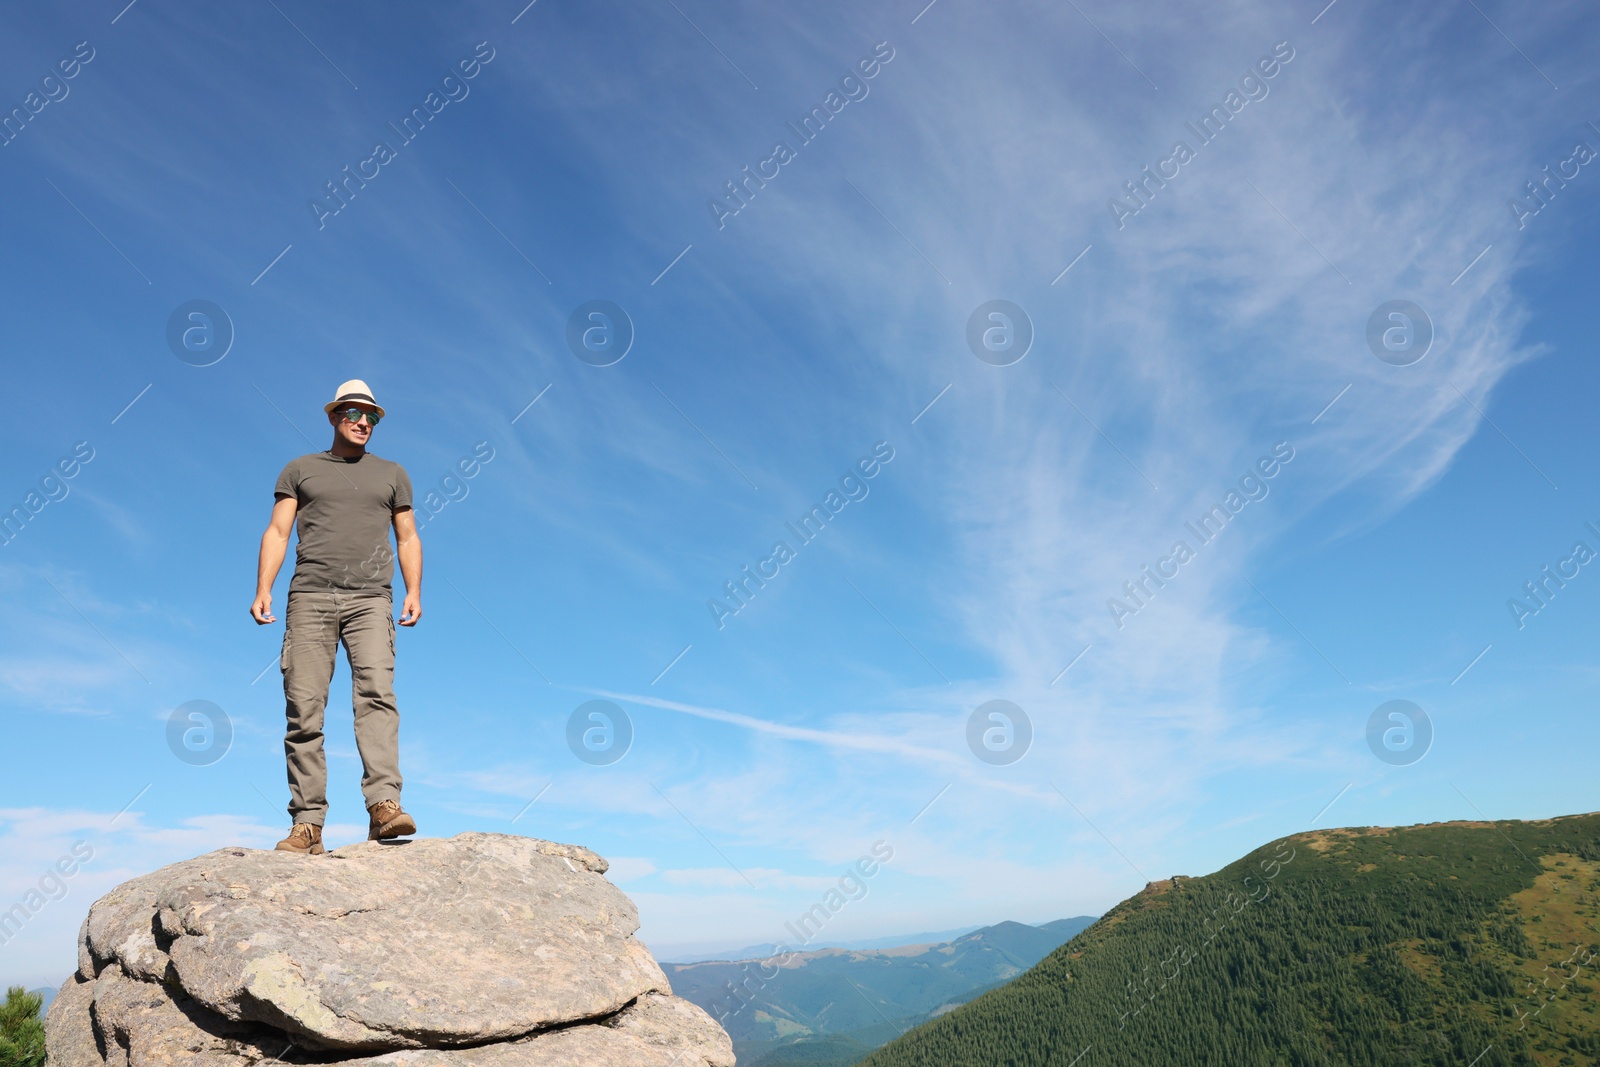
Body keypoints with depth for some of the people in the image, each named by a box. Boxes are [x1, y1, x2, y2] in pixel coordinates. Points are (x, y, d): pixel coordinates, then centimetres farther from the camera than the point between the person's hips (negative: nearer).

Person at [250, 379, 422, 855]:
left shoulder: (392, 474, 20)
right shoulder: (300, 469, 18)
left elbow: (408, 538, 16)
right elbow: (277, 533, 11)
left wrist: (414, 592, 1)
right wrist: (263, 590, -3)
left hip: (371, 599, 0)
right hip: (310, 597, 0)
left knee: (376, 692, -19)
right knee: (304, 709, -6)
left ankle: (383, 806, -28)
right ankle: (307, 825, -5)